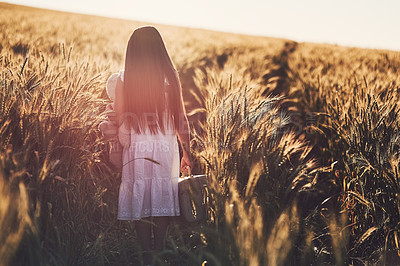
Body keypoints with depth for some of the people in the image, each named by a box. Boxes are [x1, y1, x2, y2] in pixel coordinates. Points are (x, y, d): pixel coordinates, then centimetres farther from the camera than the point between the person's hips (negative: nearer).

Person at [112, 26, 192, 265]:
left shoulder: (124, 79, -4)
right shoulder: (170, 77, -2)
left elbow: (119, 120, -4)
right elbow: (181, 119, 0)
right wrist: (187, 153, 8)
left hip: (136, 149, -1)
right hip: (166, 149, 1)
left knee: (140, 203, 7)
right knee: (162, 202, 9)